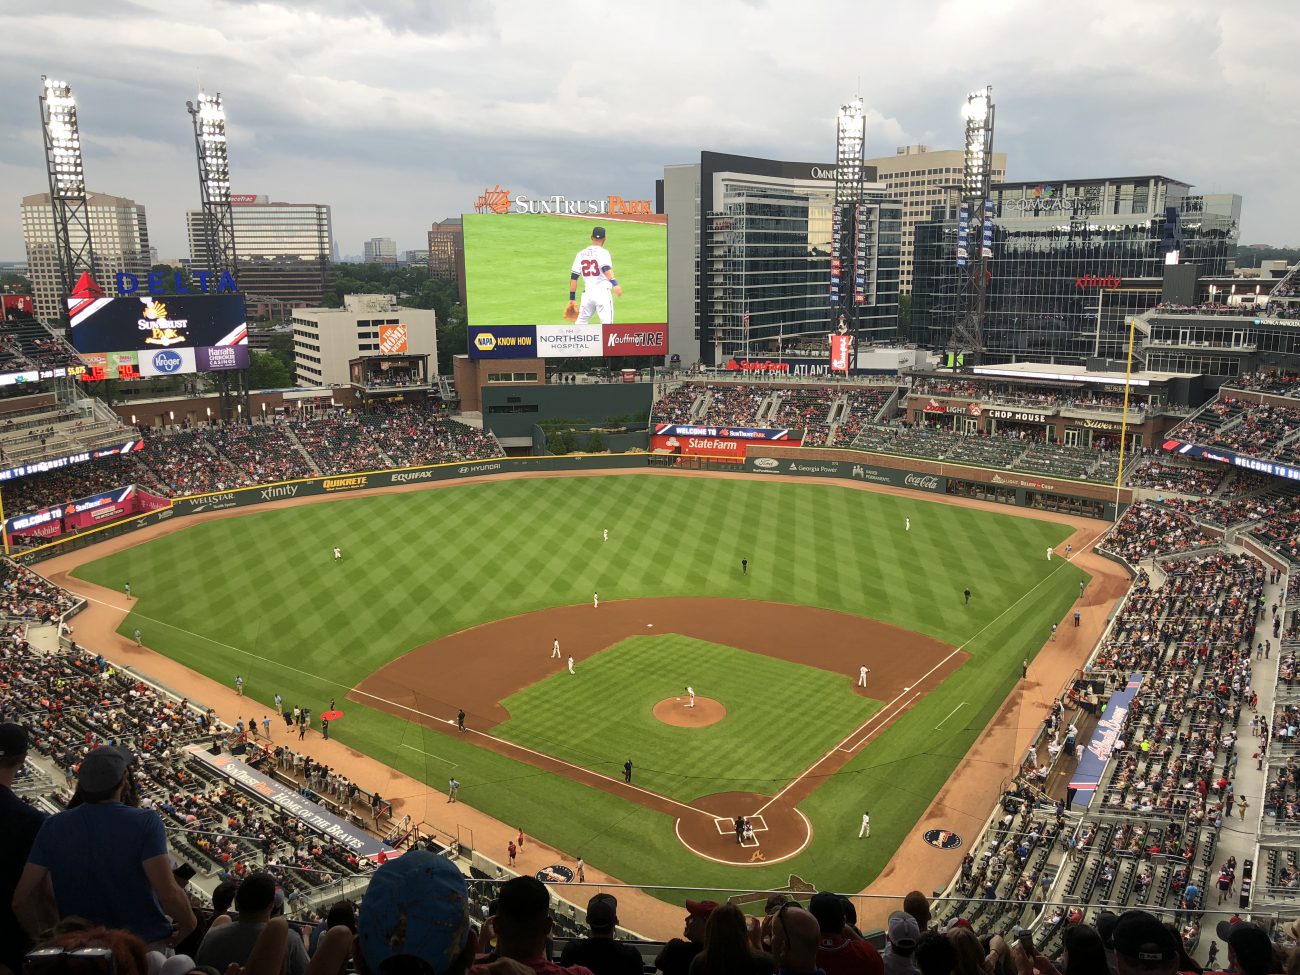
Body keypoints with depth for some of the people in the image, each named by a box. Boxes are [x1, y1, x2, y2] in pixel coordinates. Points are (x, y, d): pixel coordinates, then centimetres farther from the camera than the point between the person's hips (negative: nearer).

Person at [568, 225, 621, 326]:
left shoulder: (581, 254, 13)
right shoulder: (602, 252, -1)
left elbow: (573, 277, 10)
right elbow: (606, 269, -21)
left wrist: (572, 299, 13)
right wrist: (615, 284, -34)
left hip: (587, 292, 5)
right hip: (602, 291, -5)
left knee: (581, 322, 16)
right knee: (606, 323, -8)